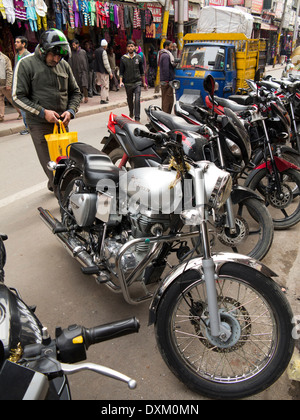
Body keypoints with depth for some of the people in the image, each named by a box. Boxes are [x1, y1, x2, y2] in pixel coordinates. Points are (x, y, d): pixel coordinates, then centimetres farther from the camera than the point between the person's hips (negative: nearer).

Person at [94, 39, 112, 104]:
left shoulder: (96, 51, 11)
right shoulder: (103, 51, -15)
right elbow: (106, 63, -18)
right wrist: (110, 72, -14)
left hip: (98, 70, 8)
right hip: (103, 71, -8)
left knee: (103, 85, 19)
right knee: (105, 85, -1)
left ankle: (106, 97, 29)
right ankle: (103, 99, -1)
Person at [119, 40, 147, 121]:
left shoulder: (138, 57, 5)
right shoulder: (123, 58, 2)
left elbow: (142, 71, 12)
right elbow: (121, 71, 4)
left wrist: (144, 82, 13)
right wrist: (121, 82, -10)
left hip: (137, 82, -1)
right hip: (128, 83, 1)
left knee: (137, 100, -13)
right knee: (129, 100, 13)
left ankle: (137, 118, -10)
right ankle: (131, 113, 36)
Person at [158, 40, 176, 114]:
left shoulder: (162, 54, 20)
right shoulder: (166, 55, -14)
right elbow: (165, 69, -21)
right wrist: (166, 80, -22)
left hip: (163, 81, 11)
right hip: (167, 81, -11)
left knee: (165, 98, 15)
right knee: (169, 99, -9)